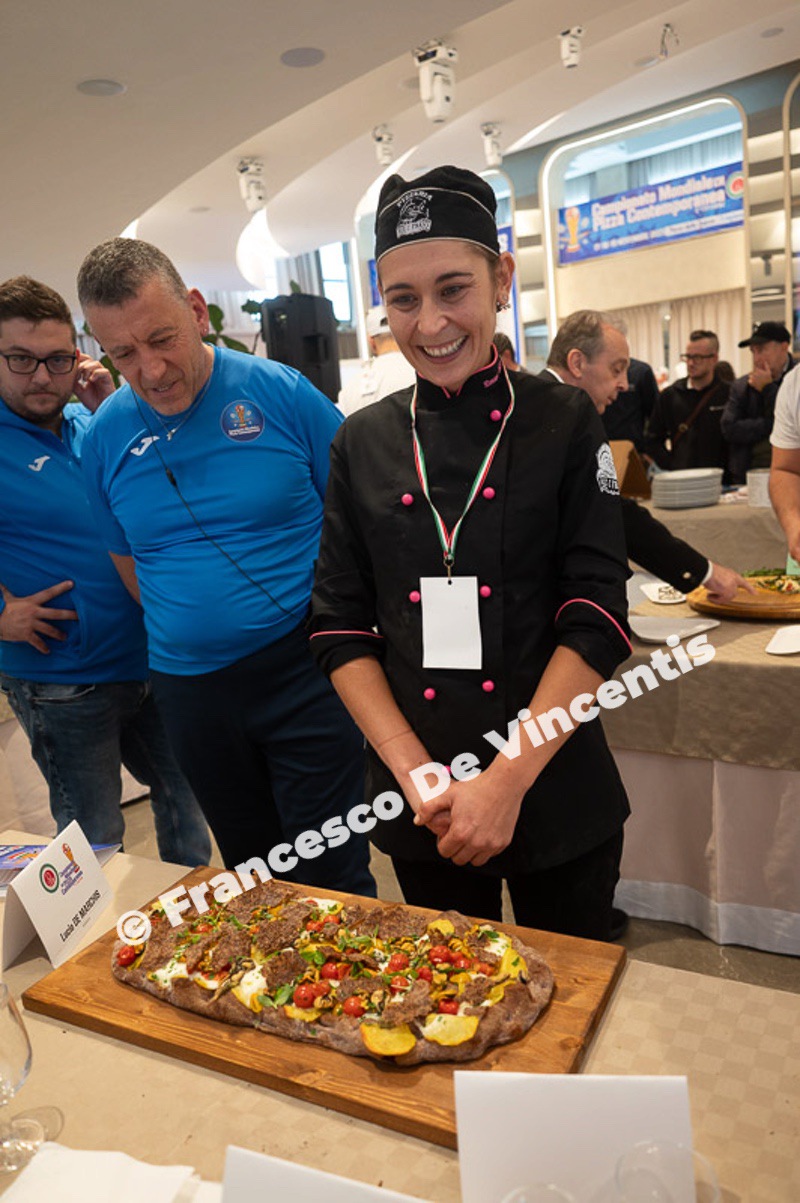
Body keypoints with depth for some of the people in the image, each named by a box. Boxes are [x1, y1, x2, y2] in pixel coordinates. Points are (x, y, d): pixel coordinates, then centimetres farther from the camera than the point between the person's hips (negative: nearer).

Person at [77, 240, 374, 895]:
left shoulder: (282, 393, -9)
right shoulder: (106, 434, 1)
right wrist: (185, 631, 8)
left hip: (303, 672, -3)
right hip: (190, 691, 4)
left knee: (333, 875, 7)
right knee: (254, 875, 22)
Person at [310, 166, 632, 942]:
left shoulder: (565, 425, -5)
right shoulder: (363, 442, 1)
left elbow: (597, 619, -10)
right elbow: (340, 624, -1)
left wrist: (508, 780, -18)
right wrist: (414, 771, -12)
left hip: (554, 792, -1)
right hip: (419, 810, 2)